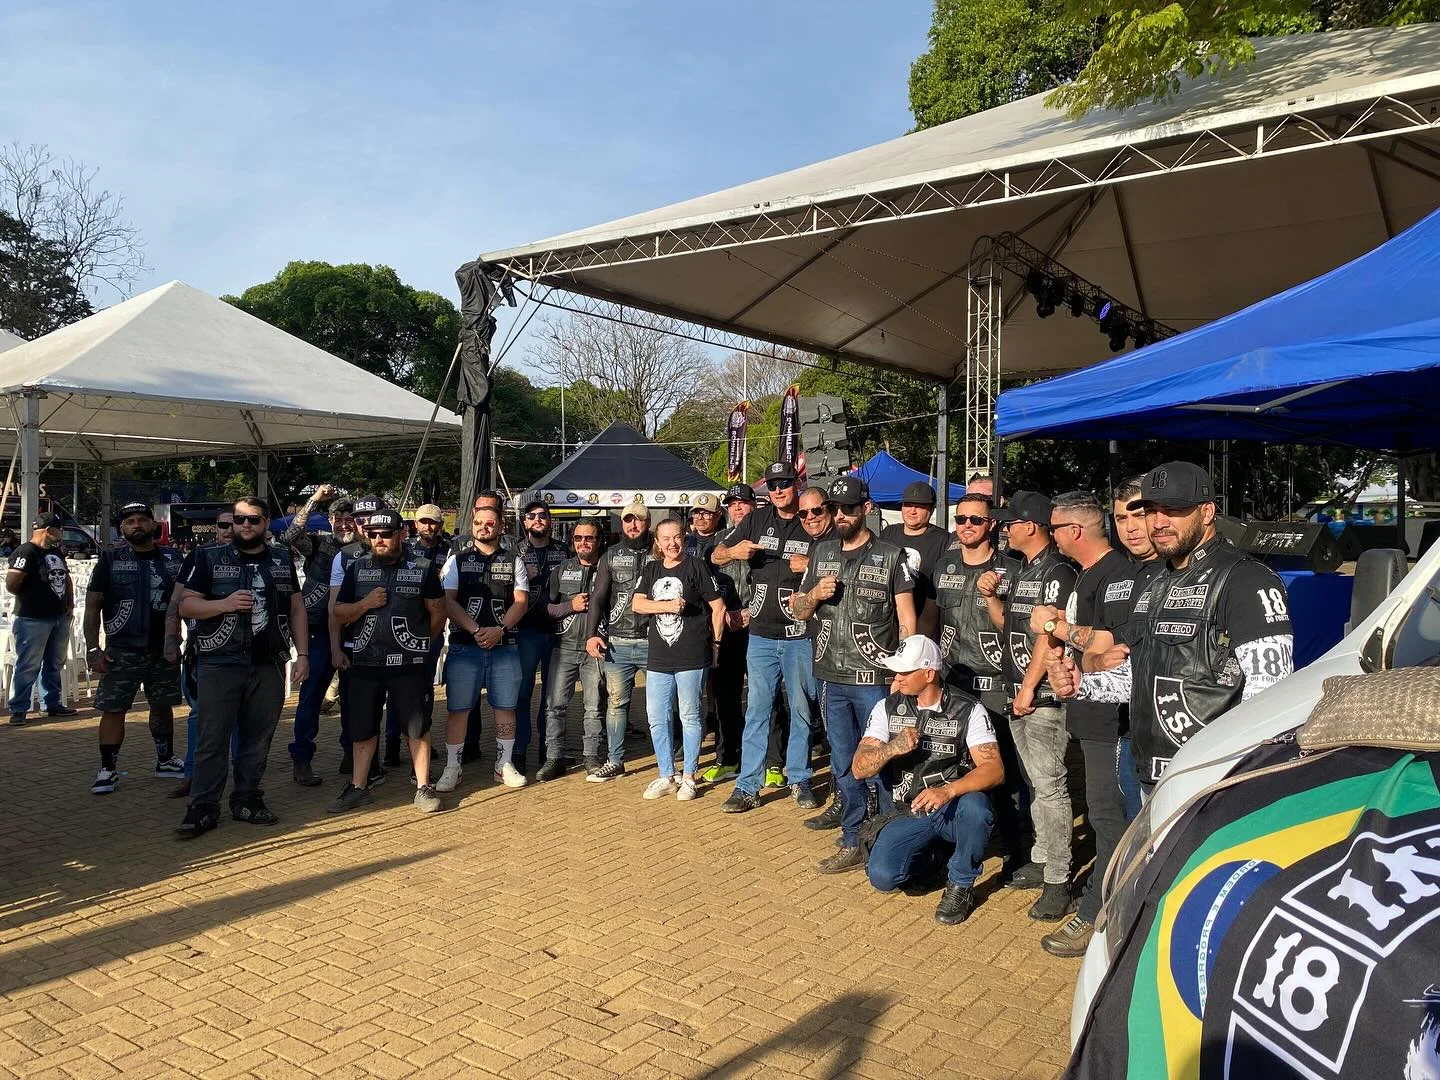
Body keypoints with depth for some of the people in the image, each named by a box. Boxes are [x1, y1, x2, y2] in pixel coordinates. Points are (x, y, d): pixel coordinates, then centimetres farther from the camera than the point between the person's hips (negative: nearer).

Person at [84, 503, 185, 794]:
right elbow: (92, 605, -2)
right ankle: (108, 770, 8)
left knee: (163, 705, 12)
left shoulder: (172, 559, 5)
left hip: (165, 650, 2)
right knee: (113, 708, -2)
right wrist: (92, 649, -10)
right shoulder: (110, 559, -1)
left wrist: (176, 641, -1)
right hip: (122, 651, -2)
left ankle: (166, 760, 26)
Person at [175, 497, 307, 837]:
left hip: (269, 665, 3)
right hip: (220, 664, -2)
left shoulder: (283, 559, 11)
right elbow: (185, 606, 0)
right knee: (212, 738, 0)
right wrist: (225, 604, -17)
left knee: (259, 737, 9)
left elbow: (297, 608, 13)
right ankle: (203, 808, 8)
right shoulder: (208, 558, 3)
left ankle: (247, 798, 21)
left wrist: (303, 654, 5)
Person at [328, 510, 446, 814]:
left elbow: (438, 613, 5)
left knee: (417, 725, 2)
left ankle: (423, 788, 11)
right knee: (362, 727, 11)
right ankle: (358, 787, 23)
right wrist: (365, 603, -10)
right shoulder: (357, 568, 7)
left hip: (409, 663, -3)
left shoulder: (422, 568, -1)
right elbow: (339, 614, 8)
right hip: (365, 662, 3)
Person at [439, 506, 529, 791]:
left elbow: (521, 601, 2)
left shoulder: (513, 562, 10)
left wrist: (499, 630, -13)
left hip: (504, 647, 1)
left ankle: (504, 765, 16)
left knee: (505, 707, 5)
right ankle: (452, 767, 11)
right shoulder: (457, 561, 7)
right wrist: (475, 630, -15)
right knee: (458, 708, 1)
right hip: (464, 646, -1)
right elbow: (448, 602, -2)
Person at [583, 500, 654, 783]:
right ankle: (615, 761, 18)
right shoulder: (611, 556, 10)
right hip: (617, 643, 2)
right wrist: (592, 634, -5)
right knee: (616, 702, 8)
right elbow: (598, 598, 7)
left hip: (653, 641, -2)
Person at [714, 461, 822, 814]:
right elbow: (716, 556, 12)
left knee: (802, 710, 9)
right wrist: (734, 551, -10)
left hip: (801, 635, -2)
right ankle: (748, 786, 10)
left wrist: (812, 566, -17)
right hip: (761, 635, 2)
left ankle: (799, 780, 23)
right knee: (757, 711, 5)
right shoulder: (757, 521, 8)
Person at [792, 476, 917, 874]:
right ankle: (853, 843, 24)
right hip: (832, 679, 5)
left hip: (875, 680, -5)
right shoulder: (822, 553, 10)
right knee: (843, 765, 13)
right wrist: (815, 594, -7)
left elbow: (907, 620, -5)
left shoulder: (891, 556, -4)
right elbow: (799, 610, 15)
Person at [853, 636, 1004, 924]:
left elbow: (994, 769, -19)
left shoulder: (968, 709, -10)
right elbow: (859, 769, -7)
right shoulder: (888, 708, -1)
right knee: (882, 877, -21)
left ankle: (960, 885, -7)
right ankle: (929, 852, 15)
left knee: (975, 807, -37)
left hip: (954, 809, -2)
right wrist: (892, 748, -28)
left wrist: (948, 790, -36)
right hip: (910, 814, 2)